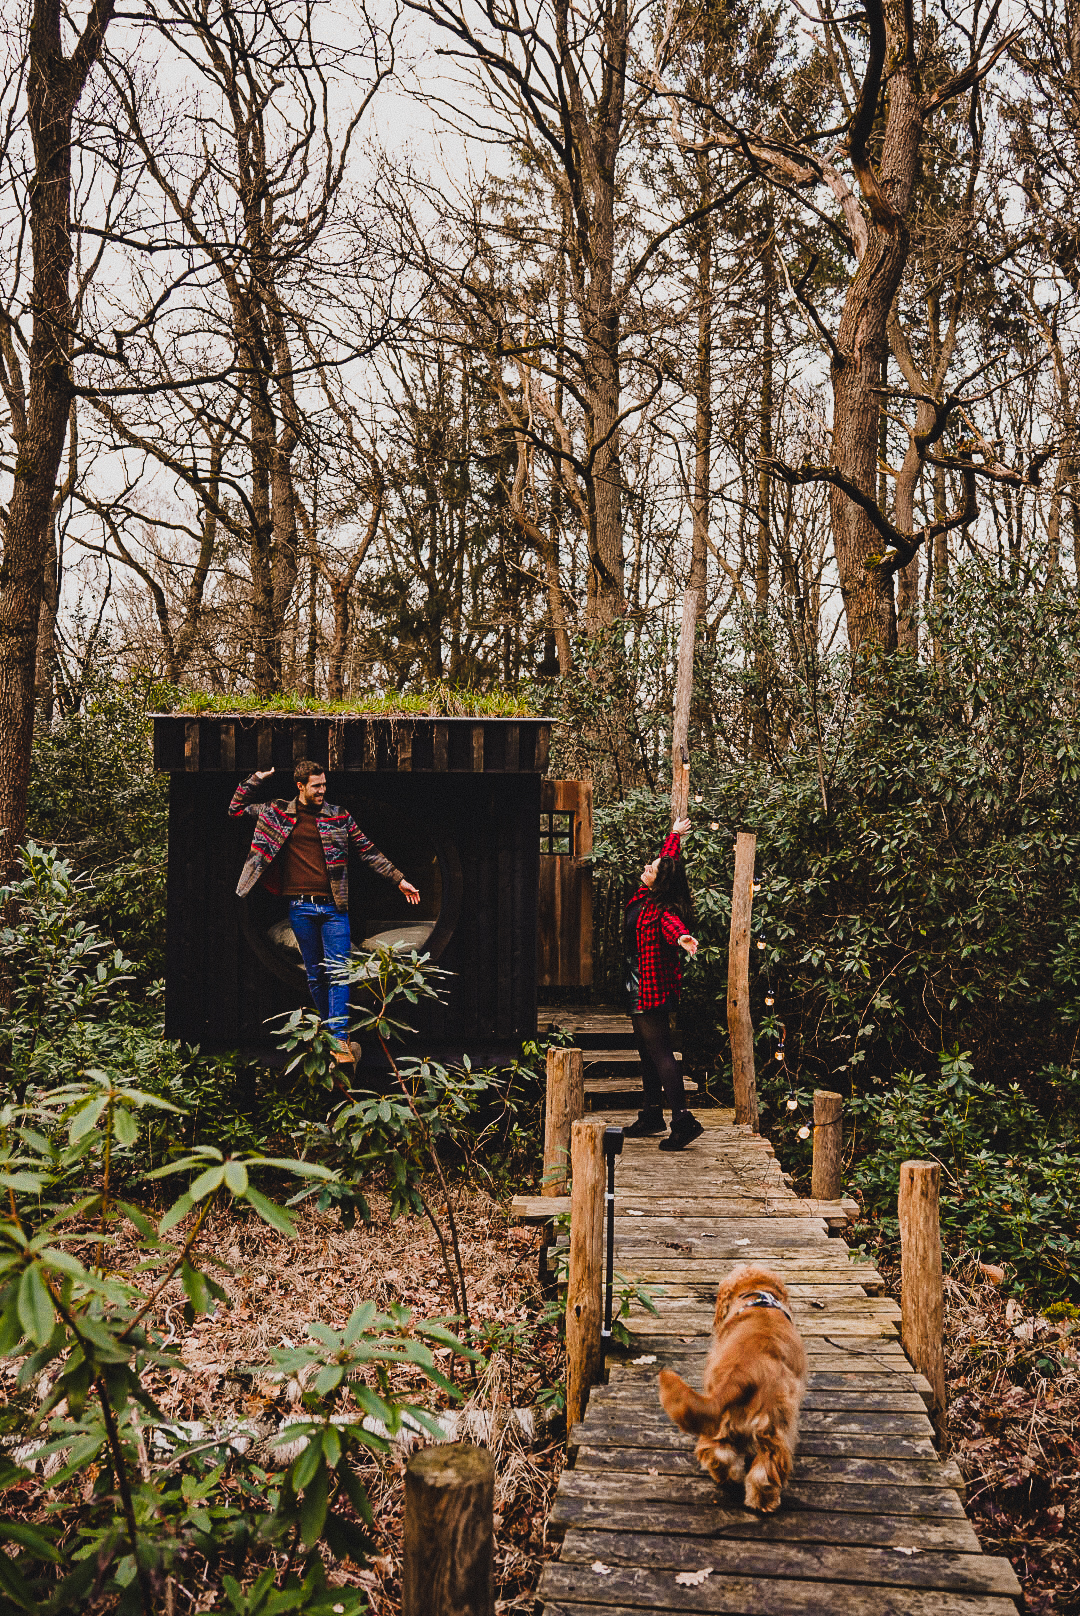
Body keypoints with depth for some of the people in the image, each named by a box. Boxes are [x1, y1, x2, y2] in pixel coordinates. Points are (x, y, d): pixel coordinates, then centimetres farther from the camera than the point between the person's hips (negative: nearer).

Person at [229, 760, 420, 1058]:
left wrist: (399, 879, 8)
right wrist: (256, 779, 1)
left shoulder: (339, 816, 6)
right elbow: (236, 809, 14)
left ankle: (338, 1039, -9)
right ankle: (330, 1028, 22)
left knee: (337, 972, -7)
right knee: (314, 975, 9)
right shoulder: (278, 813, 6)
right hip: (300, 907, 1)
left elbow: (368, 850, 10)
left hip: (333, 906, -1)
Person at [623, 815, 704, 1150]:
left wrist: (682, 936, -65)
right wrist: (675, 834, 39)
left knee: (659, 1051, -11)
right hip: (640, 990, 10)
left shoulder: (660, 909, -18)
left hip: (652, 990, -10)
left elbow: (671, 924, -43)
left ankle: (683, 1120, -11)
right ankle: (652, 1116, 23)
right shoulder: (646, 898, 8)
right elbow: (667, 856, 24)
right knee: (647, 1051, 14)